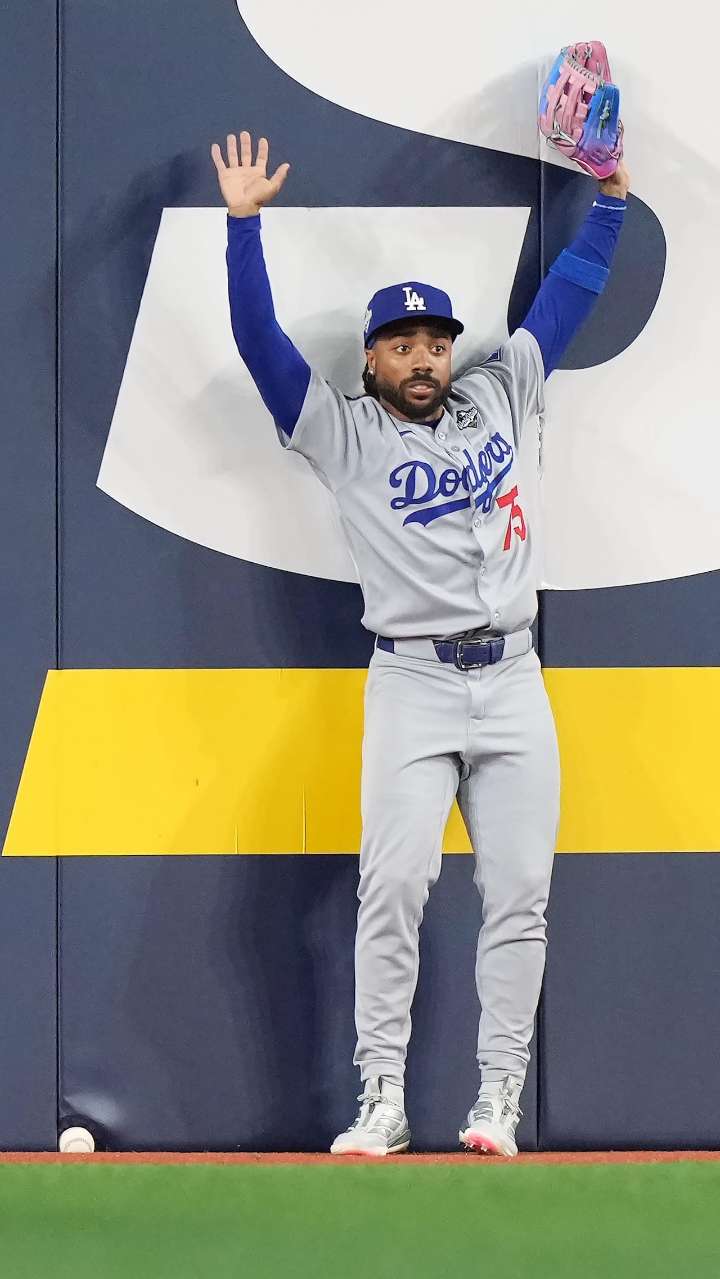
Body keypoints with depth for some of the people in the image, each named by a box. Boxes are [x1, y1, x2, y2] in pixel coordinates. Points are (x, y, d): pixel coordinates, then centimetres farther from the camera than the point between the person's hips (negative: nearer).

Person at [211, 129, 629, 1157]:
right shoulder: (342, 431, 5)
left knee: (519, 898, -2)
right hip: (413, 686, -3)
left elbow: (564, 298, 20)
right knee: (394, 889, -12)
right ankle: (383, 1104, -9)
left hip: (514, 682, 3)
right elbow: (260, 338, -4)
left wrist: (610, 202, 14)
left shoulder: (501, 399, 15)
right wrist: (244, 222, -10)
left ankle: (499, 1102, 2)